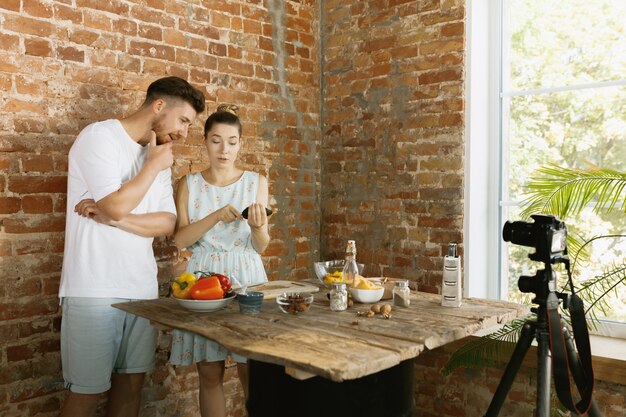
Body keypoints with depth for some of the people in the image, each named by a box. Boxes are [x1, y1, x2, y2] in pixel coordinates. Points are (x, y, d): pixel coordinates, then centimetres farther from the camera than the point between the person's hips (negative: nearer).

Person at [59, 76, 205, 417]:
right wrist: (154, 165, -6)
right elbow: (117, 206, -19)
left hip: (142, 287, 7)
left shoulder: (159, 156, 13)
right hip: (95, 290, -6)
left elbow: (167, 223, 3)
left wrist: (110, 218, -11)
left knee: (131, 381, 13)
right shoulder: (99, 136, -7)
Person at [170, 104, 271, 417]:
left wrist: (258, 226, -22)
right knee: (209, 373, 5)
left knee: (251, 372, 0)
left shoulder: (256, 182, 4)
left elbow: (260, 246, 0)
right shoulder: (189, 184, 4)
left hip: (246, 276, 0)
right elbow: (180, 239, -6)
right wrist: (215, 217, -20)